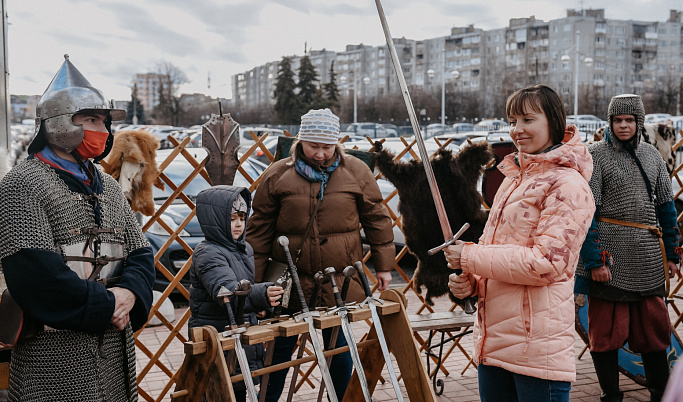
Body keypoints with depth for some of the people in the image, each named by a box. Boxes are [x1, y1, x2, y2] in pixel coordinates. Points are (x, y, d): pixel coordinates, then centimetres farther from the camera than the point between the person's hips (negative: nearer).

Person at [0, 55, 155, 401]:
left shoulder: (108, 187, 15)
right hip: (55, 353, -6)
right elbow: (34, 272, -18)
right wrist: (106, 305, -15)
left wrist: (128, 293, -10)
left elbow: (140, 253, 12)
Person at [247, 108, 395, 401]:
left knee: (340, 350, 11)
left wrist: (384, 266, 6)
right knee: (280, 350, 10)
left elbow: (377, 220, 6)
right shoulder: (276, 175, -2)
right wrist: (254, 281, 0)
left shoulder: (356, 172, 0)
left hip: (341, 284, 0)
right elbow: (259, 230, 2)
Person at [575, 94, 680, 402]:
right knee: (607, 330, 4)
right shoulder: (596, 155, -4)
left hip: (648, 260, 5)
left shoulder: (651, 155, 12)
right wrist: (594, 260, -17)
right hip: (610, 256, -4)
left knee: (654, 327, 11)